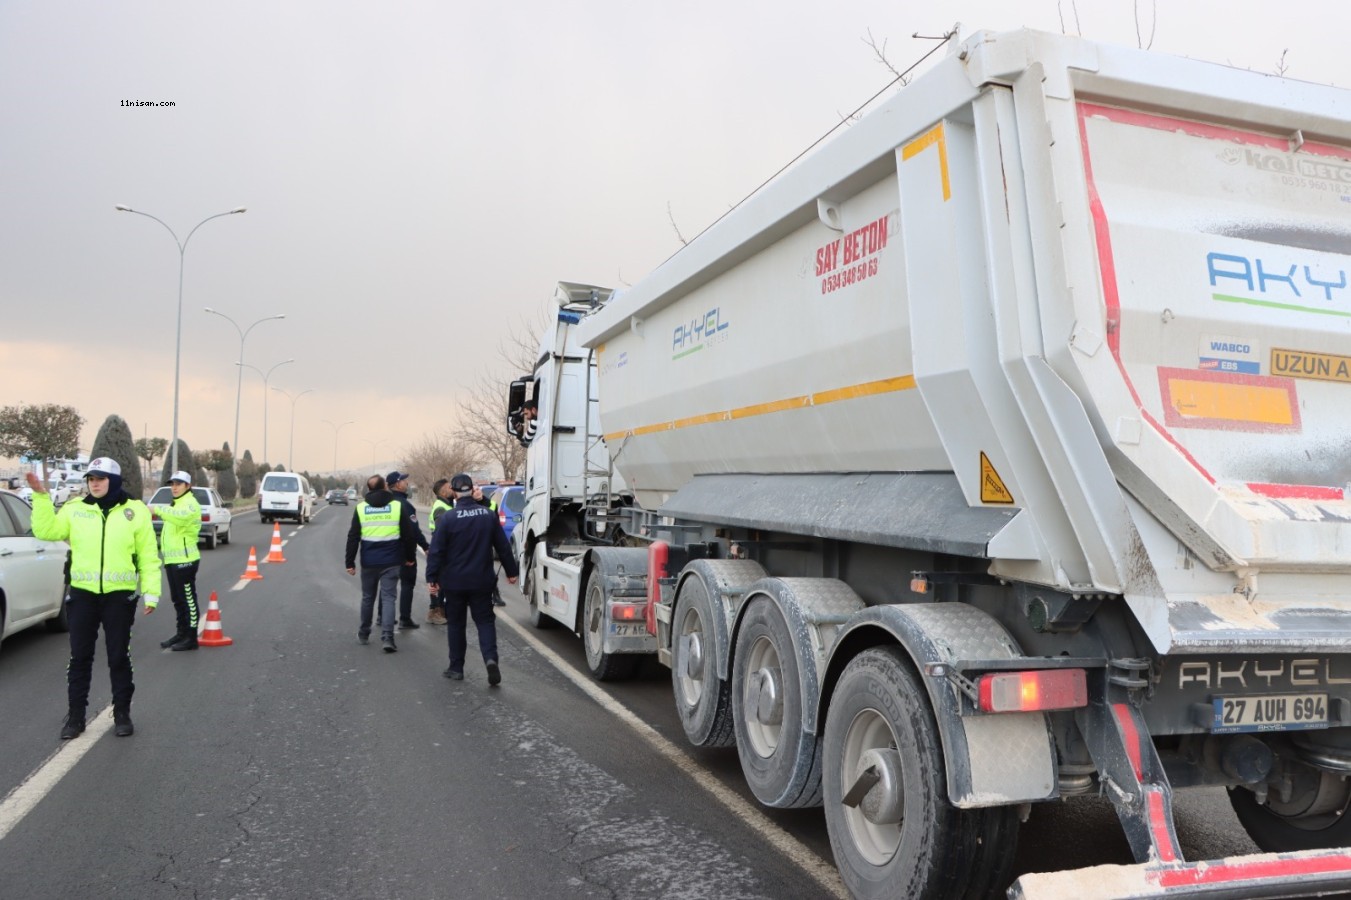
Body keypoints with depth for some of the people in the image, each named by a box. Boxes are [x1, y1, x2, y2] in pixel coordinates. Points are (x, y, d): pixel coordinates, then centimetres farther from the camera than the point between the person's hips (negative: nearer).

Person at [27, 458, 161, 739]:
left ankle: (122, 714, 19)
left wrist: (151, 593, -5)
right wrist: (41, 497, -9)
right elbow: (46, 531, -2)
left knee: (119, 657, 7)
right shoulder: (75, 509, 5)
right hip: (82, 594, 2)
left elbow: (148, 557, 0)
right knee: (80, 657, 9)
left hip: (120, 595, -2)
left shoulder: (136, 511, -1)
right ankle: (75, 715, 21)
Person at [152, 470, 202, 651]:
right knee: (177, 599, 15)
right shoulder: (175, 504, 22)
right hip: (172, 560, 10)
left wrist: (157, 509, -34)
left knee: (188, 599, -6)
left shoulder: (190, 503, -10)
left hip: (185, 560, -10)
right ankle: (182, 633, 24)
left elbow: (181, 516, -35)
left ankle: (191, 638, -2)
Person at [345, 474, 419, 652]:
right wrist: (410, 556, 12)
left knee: (367, 597, 17)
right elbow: (409, 535, -1)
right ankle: (387, 637, -12)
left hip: (368, 562, 2)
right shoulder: (397, 506, -3)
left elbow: (353, 537, 0)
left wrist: (350, 562, 5)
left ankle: (363, 634, 31)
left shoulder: (360, 508, 1)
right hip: (391, 561, -2)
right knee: (388, 597, 0)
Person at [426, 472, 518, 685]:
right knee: (485, 620, 8)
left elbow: (436, 551, -11)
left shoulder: (448, 518, -11)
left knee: (455, 624, 12)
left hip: (455, 581, -2)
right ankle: (490, 658, -14)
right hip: (482, 581, 2)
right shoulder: (488, 515, 0)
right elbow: (503, 546, 5)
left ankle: (456, 668, 17)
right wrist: (511, 571, 15)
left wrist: (432, 578, -3)